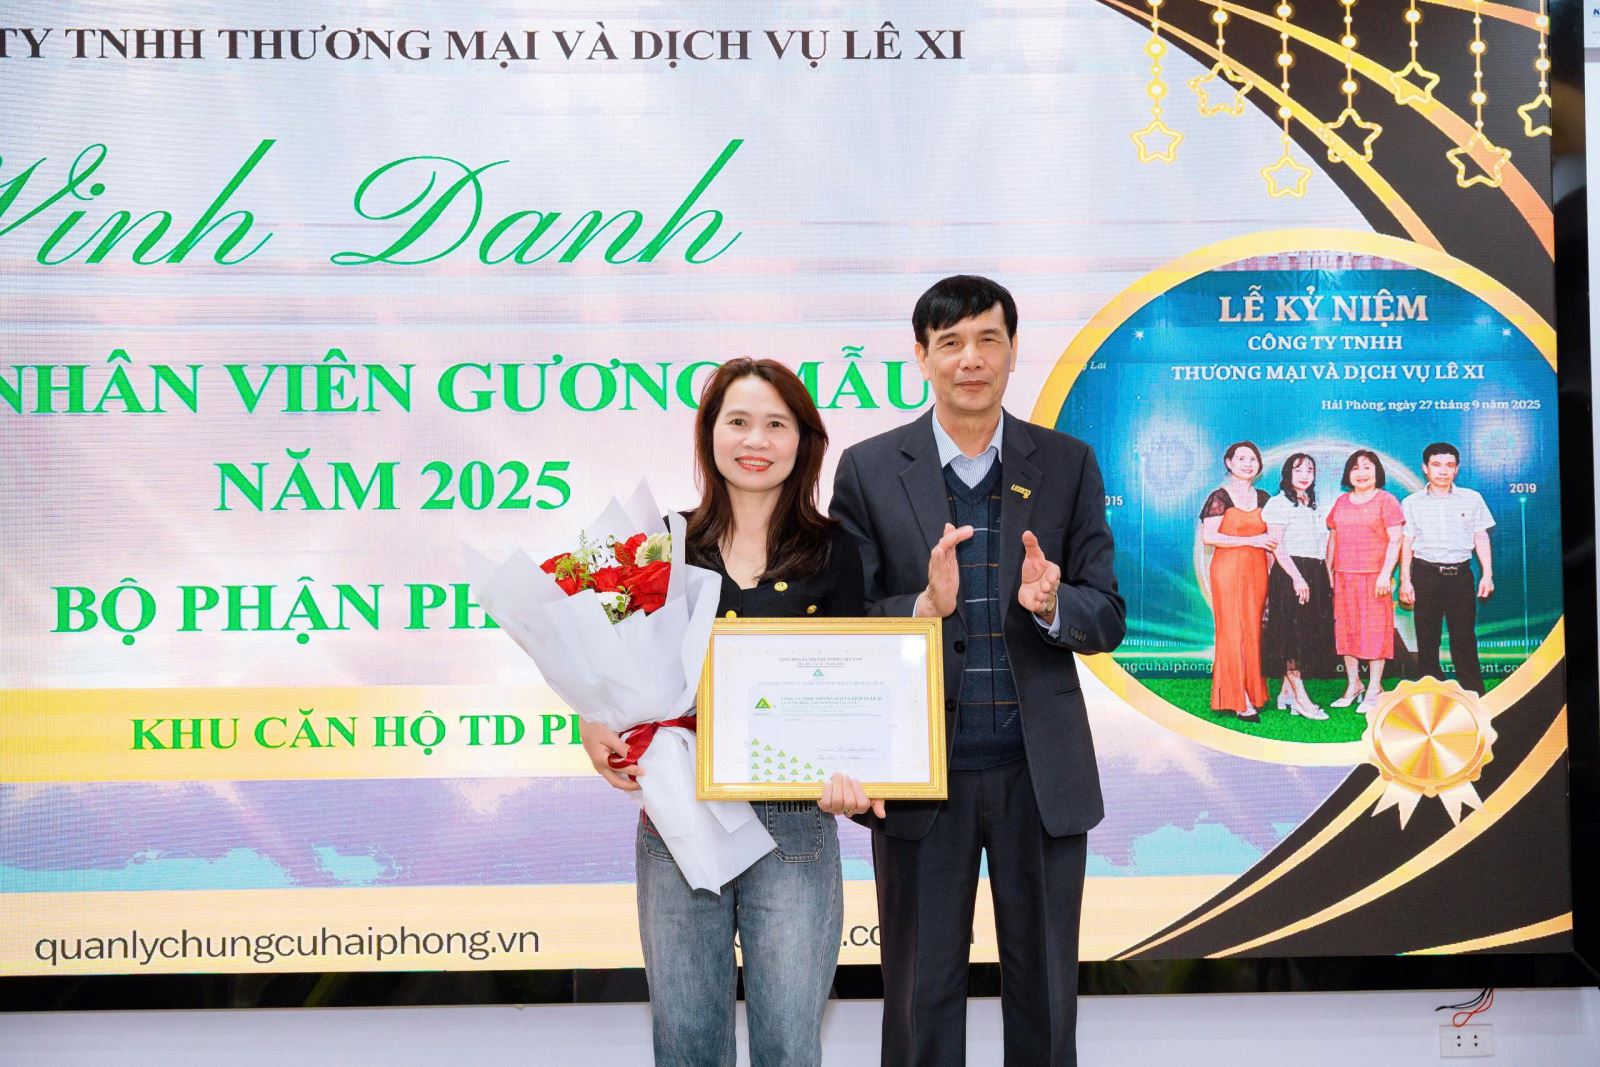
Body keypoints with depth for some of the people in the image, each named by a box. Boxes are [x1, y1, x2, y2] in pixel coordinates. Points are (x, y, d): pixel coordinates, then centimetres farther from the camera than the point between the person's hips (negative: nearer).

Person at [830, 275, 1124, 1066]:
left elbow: (1106, 620, 2)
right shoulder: (868, 470, -1)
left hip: (1041, 770, 1)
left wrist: (1050, 606, -20)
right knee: (921, 993, 11)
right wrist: (925, 606, -22)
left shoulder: (1068, 465, 3)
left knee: (1044, 994, 13)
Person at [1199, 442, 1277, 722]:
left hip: (1257, 570, 5)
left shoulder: (1262, 498, 13)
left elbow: (1269, 540, 18)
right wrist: (1249, 541, -14)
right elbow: (1208, 536, -12)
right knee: (1233, 631, -5)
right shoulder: (1221, 497, -3)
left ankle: (1252, 693, 9)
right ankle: (1238, 701, -4)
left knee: (1253, 630, 3)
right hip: (1228, 569, -5)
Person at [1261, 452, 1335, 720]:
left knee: (1310, 634, 7)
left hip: (1315, 577, 8)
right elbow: (1277, 545, -12)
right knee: (1292, 635, -8)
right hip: (1290, 575, -8)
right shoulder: (1279, 504, -5)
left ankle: (1286, 692, 14)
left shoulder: (1313, 507, 19)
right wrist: (1297, 577, -20)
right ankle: (1301, 698, -9)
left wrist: (1327, 577, 12)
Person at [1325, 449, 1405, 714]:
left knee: (1374, 629, -3)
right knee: (1346, 629, 7)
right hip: (1344, 577, 5)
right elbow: (1333, 538, 19)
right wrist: (1328, 571, 11)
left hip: (1374, 577, -5)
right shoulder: (1341, 502, 15)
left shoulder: (1385, 500, -2)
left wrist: (1386, 574, -16)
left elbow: (1395, 540, -8)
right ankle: (1353, 685, 17)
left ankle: (1374, 690, 2)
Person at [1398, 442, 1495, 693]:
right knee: (1427, 637, 2)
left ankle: (1474, 695, 3)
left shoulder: (1471, 499, 7)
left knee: (1464, 637, -1)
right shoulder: (1412, 503, 6)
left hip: (1460, 574, 0)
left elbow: (1481, 538, 9)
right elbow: (1406, 543, 5)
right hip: (1426, 575, 0)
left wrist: (1487, 575, 2)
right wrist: (1405, 580, -1)